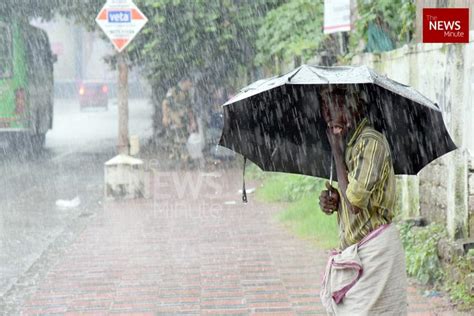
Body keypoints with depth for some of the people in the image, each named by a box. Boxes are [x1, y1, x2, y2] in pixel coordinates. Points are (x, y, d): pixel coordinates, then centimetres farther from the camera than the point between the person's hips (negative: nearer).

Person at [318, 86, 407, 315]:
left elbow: (355, 202, -22)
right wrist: (332, 200, 1)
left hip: (374, 250, -9)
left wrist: (337, 151, -13)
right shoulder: (351, 143, 14)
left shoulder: (371, 142, -15)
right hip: (354, 251, 9)